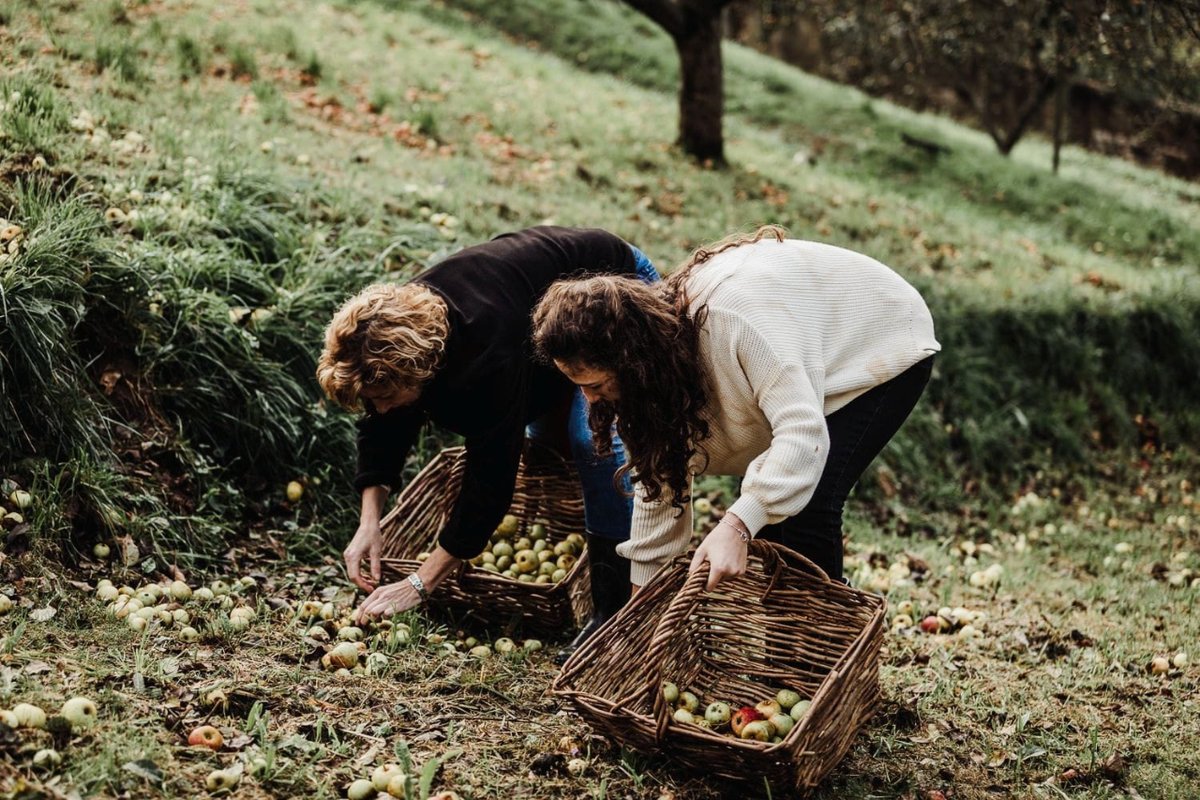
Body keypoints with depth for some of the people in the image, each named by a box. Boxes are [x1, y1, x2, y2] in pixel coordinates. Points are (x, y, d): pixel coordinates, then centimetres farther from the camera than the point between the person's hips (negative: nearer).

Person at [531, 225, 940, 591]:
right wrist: (643, 594, -1)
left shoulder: (730, 317, -41)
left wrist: (736, 526, -52)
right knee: (766, 499, 1)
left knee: (806, 507, -20)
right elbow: (658, 475, -4)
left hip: (885, 346, -8)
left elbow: (802, 432, -44)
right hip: (818, 359, 8)